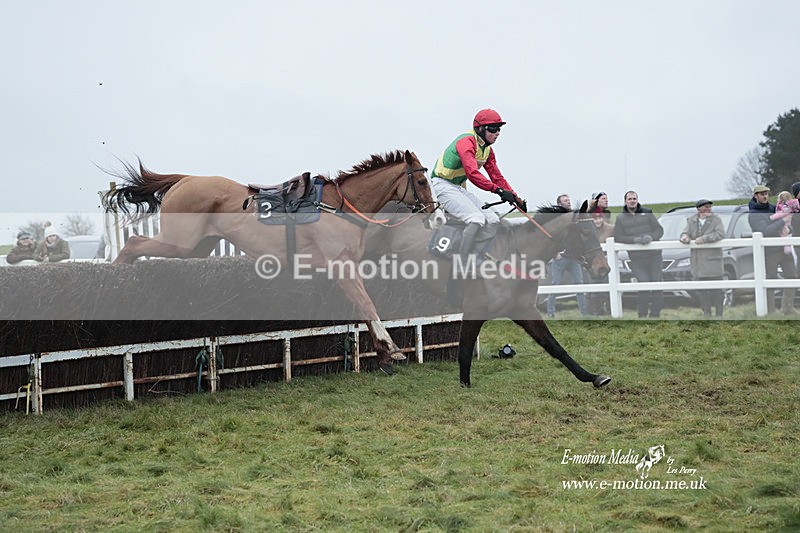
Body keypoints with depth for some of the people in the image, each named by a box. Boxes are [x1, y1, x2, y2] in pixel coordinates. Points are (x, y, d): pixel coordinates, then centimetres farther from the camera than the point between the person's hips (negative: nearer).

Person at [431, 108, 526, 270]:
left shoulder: (487, 150, 10)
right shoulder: (467, 142, -20)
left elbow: (496, 176, 12)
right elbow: (473, 173, -34)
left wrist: (516, 199, 3)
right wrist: (498, 190, -40)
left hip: (460, 189, 10)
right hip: (443, 185, -10)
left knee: (493, 221, -3)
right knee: (476, 218, -27)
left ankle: (473, 259, 3)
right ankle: (462, 262, -17)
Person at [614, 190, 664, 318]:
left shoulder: (647, 213, 10)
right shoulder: (621, 219, 9)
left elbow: (659, 230, 7)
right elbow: (618, 237, 0)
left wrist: (651, 237, -15)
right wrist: (635, 240, -15)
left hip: (654, 255, 2)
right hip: (636, 258, -1)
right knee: (644, 283, -15)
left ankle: (655, 313, 6)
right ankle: (642, 315, -2)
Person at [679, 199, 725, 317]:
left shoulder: (716, 220, -1)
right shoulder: (692, 220, 10)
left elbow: (720, 234, -16)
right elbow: (685, 233, 9)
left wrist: (704, 239, -23)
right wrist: (685, 237, -15)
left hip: (713, 260, -3)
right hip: (697, 262, 3)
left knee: (716, 289, -2)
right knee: (701, 290, 6)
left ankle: (719, 314, 6)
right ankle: (706, 313, 16)